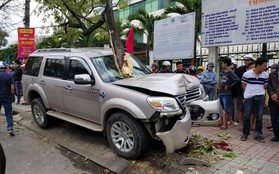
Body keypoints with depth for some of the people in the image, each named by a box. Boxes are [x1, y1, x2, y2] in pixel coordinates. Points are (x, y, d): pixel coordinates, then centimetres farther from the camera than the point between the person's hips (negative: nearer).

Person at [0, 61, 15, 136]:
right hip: (7, 97, -1)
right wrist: (11, 95, 4)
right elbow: (12, 88, -12)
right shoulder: (9, 76, -7)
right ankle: (10, 129, -2)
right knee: (8, 113, 5)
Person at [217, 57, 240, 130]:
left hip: (226, 94, -8)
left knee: (226, 110, 1)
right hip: (221, 93, 8)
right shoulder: (223, 72, 12)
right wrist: (219, 85, 9)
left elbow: (237, 80, -23)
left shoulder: (230, 73, -13)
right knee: (221, 109, 16)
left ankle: (225, 124, 8)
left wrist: (229, 86, -18)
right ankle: (221, 122, 28)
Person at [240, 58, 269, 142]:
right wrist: (248, 93, 6)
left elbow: (265, 86, 14)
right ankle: (245, 133, 16)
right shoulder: (247, 74, -6)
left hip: (260, 97, 3)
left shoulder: (265, 75, 4)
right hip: (249, 97, -3)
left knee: (259, 117, 6)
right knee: (246, 116, 3)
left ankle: (257, 134, 17)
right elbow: (244, 85, 4)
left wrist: (260, 93, 8)